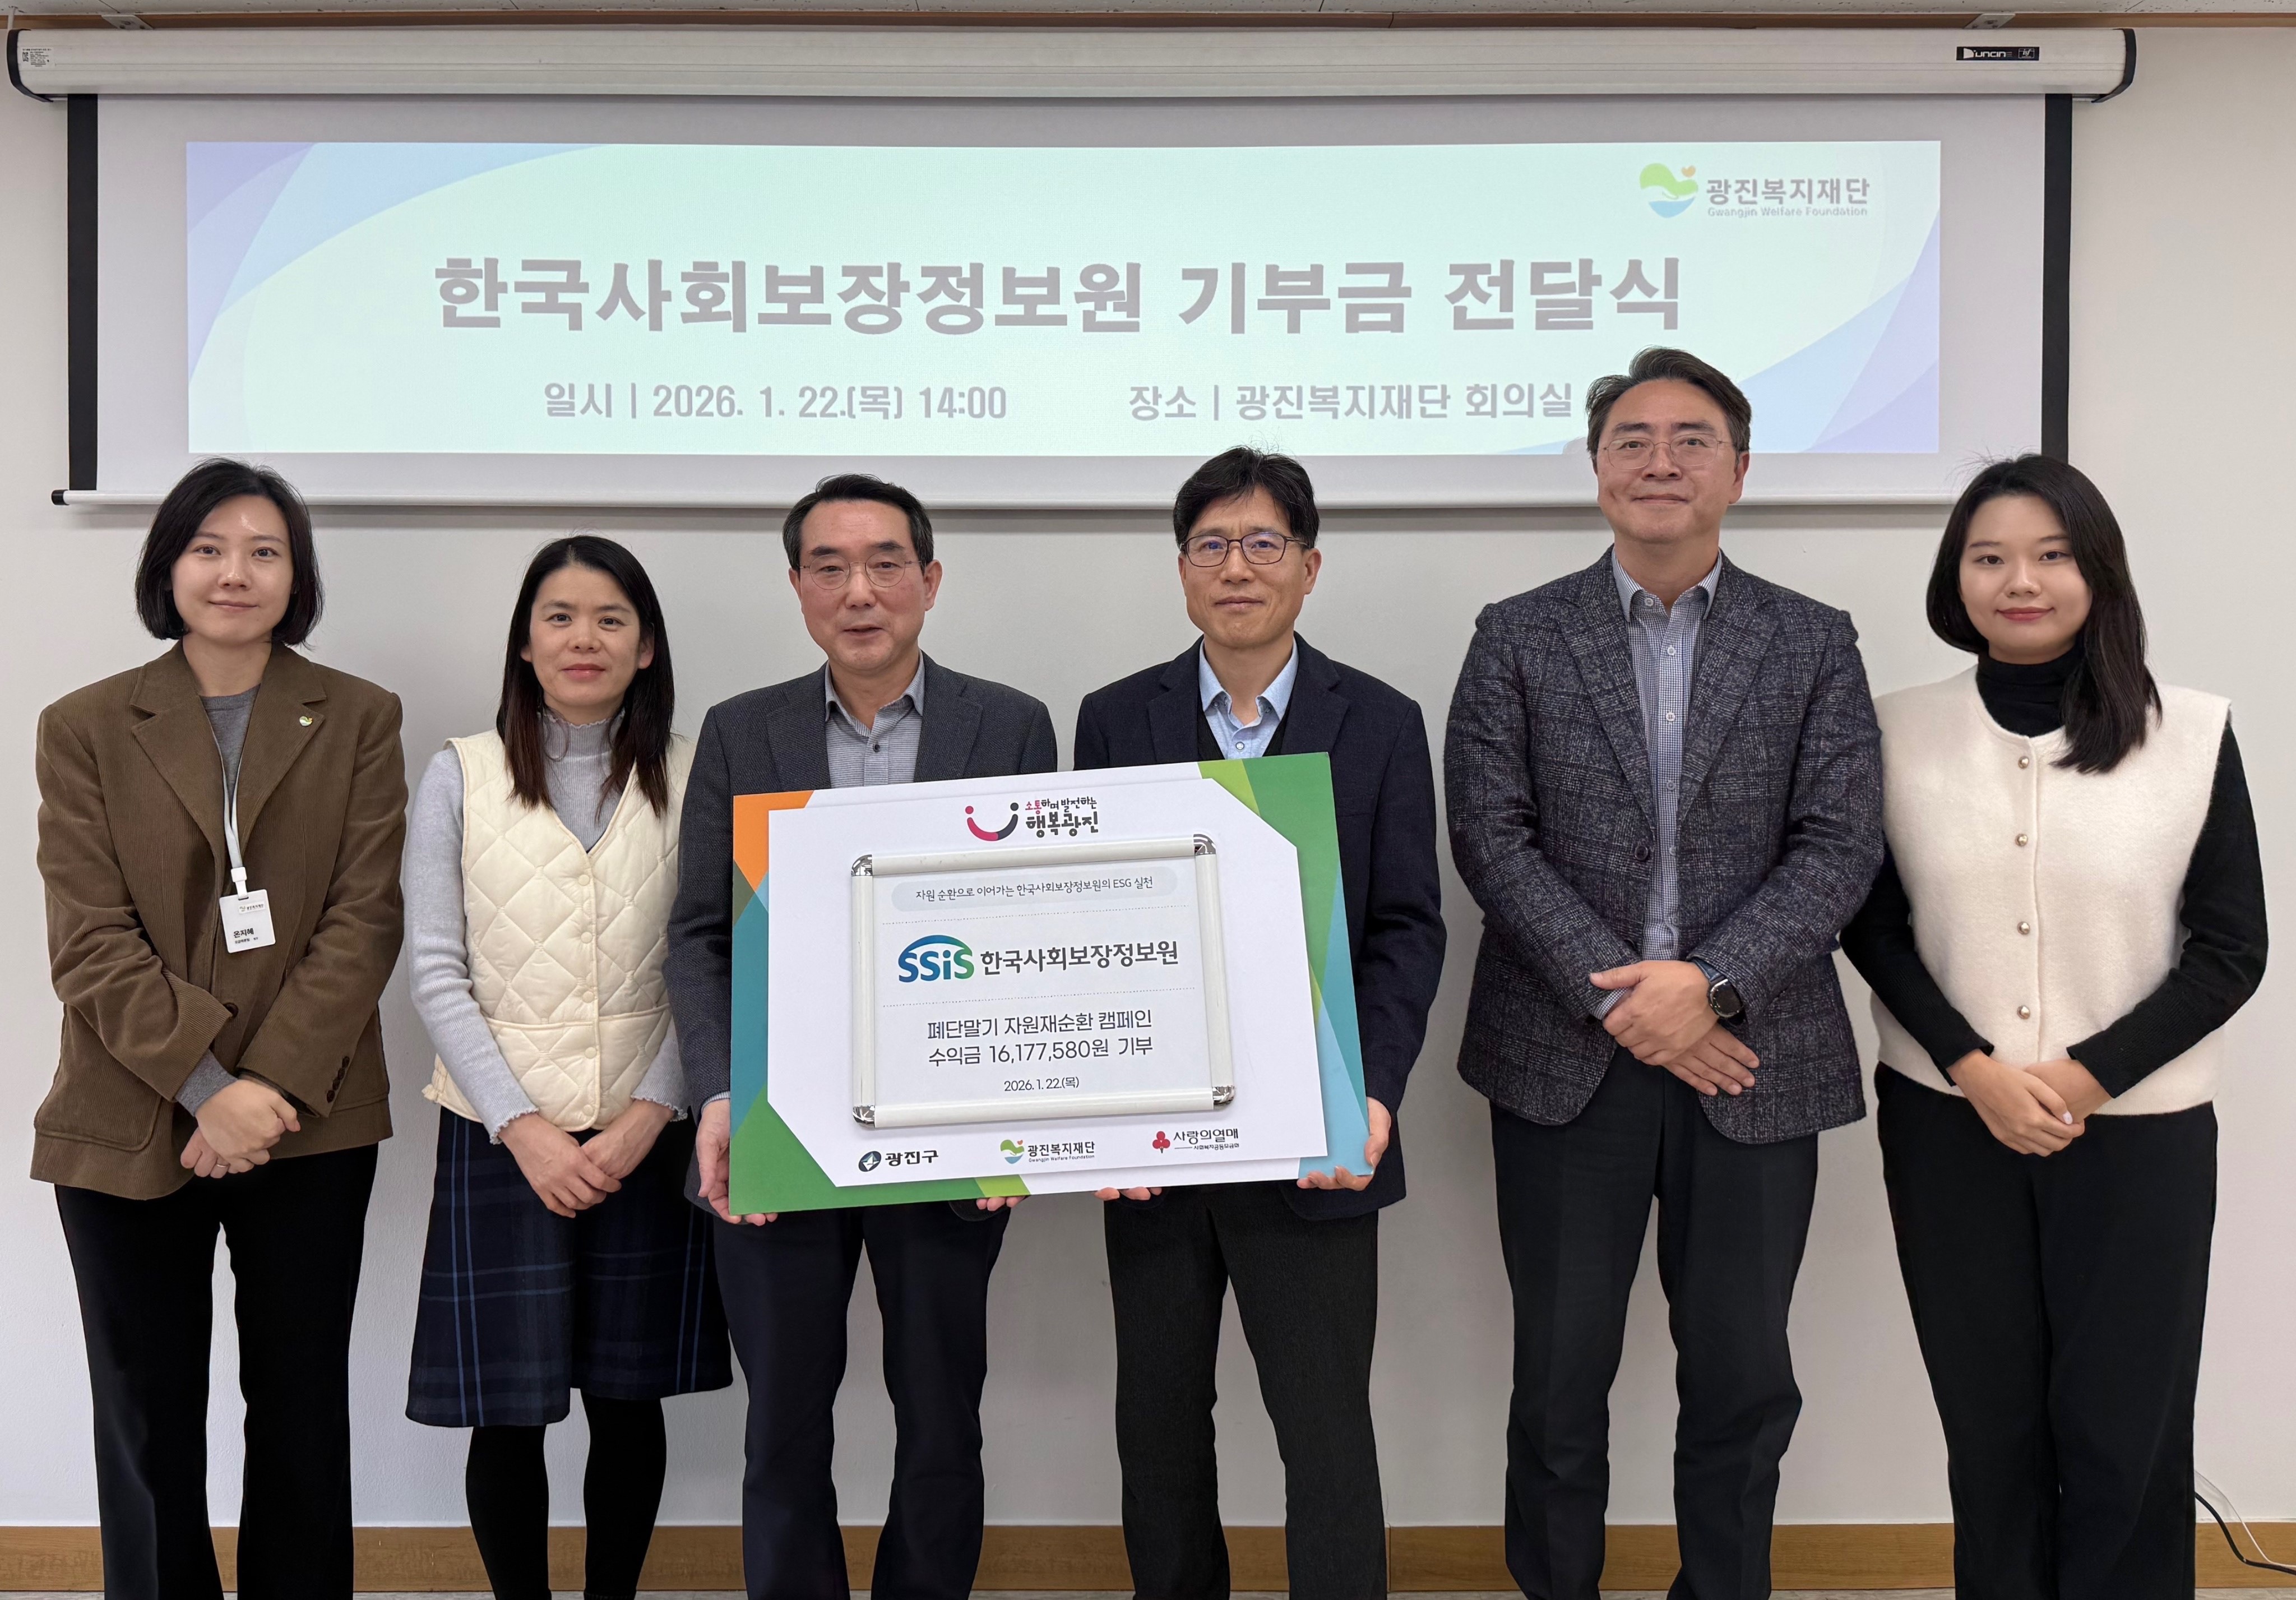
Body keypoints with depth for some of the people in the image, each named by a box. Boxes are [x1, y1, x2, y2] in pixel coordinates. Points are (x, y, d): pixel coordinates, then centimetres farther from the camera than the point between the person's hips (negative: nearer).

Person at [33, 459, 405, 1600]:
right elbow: (89, 940, -6)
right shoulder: (85, 728, 2)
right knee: (149, 1427, 11)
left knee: (302, 1413, 10)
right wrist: (208, 1088, -16)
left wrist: (271, 1086, -15)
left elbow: (364, 919, -4)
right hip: (128, 1131, 0)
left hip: (311, 1127, 0)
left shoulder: (359, 720, 3)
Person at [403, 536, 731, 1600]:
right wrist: (524, 1127, -10)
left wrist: (648, 1116, -11)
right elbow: (434, 972, -2)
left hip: (644, 1136, 1)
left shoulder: (690, 780, 3)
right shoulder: (461, 775, 2)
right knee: (507, 1412, 3)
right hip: (500, 1135, 0)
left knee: (627, 1401, 9)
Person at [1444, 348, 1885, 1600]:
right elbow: (1491, 836, -4)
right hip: (1566, 1058, 0)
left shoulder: (1814, 644, 5)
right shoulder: (1518, 638, 3)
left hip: (1753, 1057, 1)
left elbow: (1839, 846, -2)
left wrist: (1709, 984, -15)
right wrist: (1622, 997, -12)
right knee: (1560, 1375, 10)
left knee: (1743, 1379, 11)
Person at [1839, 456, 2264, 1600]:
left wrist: (2089, 1075, -12)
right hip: (1946, 1124, 1)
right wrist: (1974, 1069, -9)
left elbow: (2232, 948, -2)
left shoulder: (2194, 734, -5)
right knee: (1989, 1419, 10)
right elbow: (1870, 923, 3)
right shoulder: (1898, 731, 0)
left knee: (2126, 1427, 3)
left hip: (2137, 1129, -1)